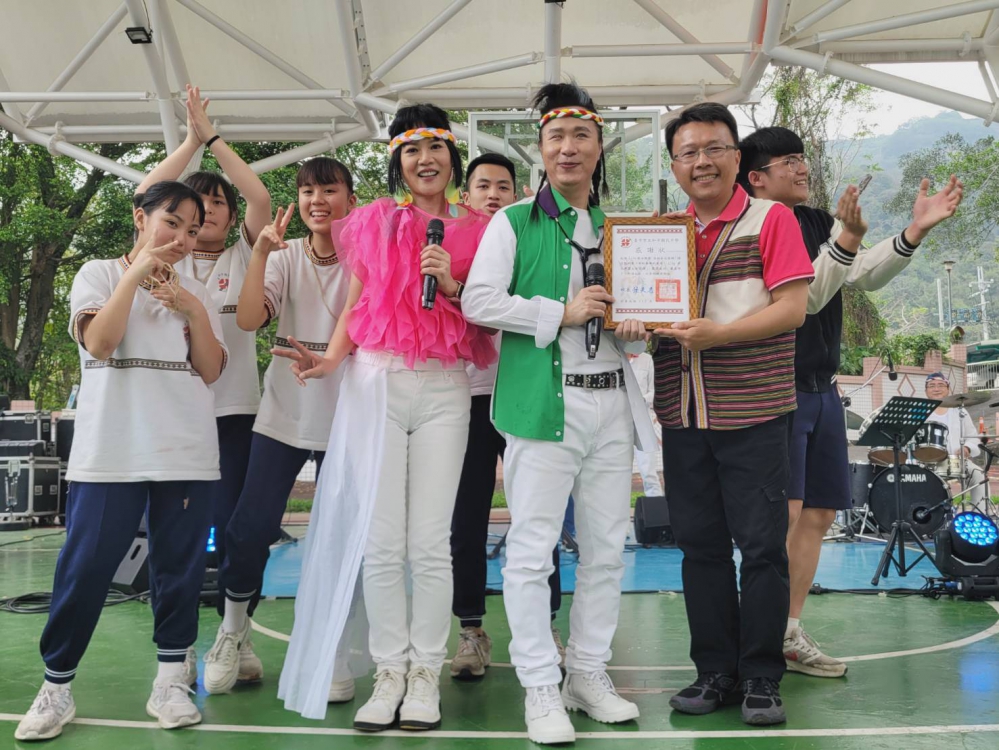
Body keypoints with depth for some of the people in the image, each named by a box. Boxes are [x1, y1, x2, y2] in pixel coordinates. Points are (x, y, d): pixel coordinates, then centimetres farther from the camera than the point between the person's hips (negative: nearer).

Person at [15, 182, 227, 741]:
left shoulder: (196, 292, 14)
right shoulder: (100, 273, 7)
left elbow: (211, 370, 5)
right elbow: (98, 342, -11)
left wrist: (194, 311, -7)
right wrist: (135, 274, -12)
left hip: (186, 452, 3)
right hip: (111, 450, -3)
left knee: (180, 565, 4)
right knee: (86, 565, -3)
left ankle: (170, 682, 14)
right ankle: (57, 687, 10)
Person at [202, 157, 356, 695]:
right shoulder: (285, 256, 4)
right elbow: (249, 319, -11)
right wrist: (261, 252, -18)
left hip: (344, 418, -1)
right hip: (283, 413, 1)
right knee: (251, 526, 0)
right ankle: (232, 635, 22)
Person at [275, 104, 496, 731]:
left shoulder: (475, 230, 9)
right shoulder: (375, 221, 10)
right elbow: (355, 306, 12)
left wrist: (454, 286, -6)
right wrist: (329, 359, -5)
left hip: (445, 391, 0)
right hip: (376, 382, 1)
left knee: (430, 543, -2)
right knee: (381, 542, -1)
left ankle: (426, 674, 11)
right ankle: (390, 672, 12)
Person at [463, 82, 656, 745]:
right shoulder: (515, 222, 2)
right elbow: (479, 301, -8)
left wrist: (636, 329, 2)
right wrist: (562, 313, -13)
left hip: (611, 399, 5)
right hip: (543, 400, -5)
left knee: (607, 547, 9)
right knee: (533, 548, -4)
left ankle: (590, 673, 23)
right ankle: (541, 686, 8)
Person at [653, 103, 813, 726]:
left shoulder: (771, 219, 0)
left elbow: (792, 308, -10)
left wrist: (715, 333, -20)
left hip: (753, 413, -4)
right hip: (683, 415, 5)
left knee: (762, 546, 1)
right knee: (701, 546, 9)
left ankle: (761, 678, 14)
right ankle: (716, 673, 21)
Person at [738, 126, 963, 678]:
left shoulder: (818, 223, 14)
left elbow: (867, 277, 4)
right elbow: (802, 299, -18)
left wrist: (914, 232, -9)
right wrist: (847, 239, -28)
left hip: (821, 389, 8)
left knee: (818, 515, 9)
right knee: (783, 512, -14)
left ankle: (790, 634, 18)